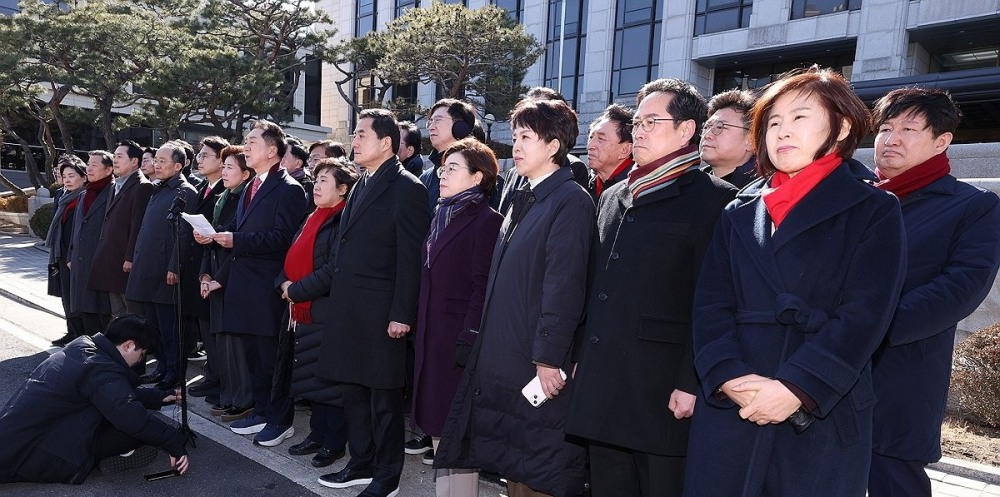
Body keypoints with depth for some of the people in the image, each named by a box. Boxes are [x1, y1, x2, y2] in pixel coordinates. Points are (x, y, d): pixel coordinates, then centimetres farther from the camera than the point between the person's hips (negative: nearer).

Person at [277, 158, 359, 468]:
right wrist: (285, 283, -1)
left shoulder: (345, 220, -13)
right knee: (313, 376, 15)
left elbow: (334, 268, -21)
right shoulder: (313, 219, 16)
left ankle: (334, 443, 15)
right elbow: (293, 257, 18)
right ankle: (317, 435, 28)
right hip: (304, 311, 8)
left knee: (330, 379, 1)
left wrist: (297, 291, -14)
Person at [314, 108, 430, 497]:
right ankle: (361, 464, 34)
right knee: (353, 391, 18)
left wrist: (401, 315, -17)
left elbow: (411, 257, -15)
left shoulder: (406, 188, -11)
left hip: (379, 314, -8)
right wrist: (337, 301, 12)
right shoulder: (361, 185, 15)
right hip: (348, 311, 8)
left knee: (384, 398, 5)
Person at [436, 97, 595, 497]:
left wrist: (548, 358, -21)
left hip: (539, 364, -8)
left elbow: (564, 286, -19)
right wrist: (489, 346, 15)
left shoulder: (570, 200, -12)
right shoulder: (525, 199, 14)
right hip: (504, 360, 9)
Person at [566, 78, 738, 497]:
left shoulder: (713, 199, -7)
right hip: (601, 391, 7)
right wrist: (579, 359, 15)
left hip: (663, 397, -6)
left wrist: (691, 385, -16)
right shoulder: (614, 197, 16)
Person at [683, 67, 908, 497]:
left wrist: (795, 388, -18)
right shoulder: (739, 213, 13)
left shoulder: (874, 212, 3)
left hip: (823, 421, -2)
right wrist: (730, 378, -13)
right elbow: (710, 304, 3)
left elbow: (865, 315, -8)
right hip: (728, 411, 3)